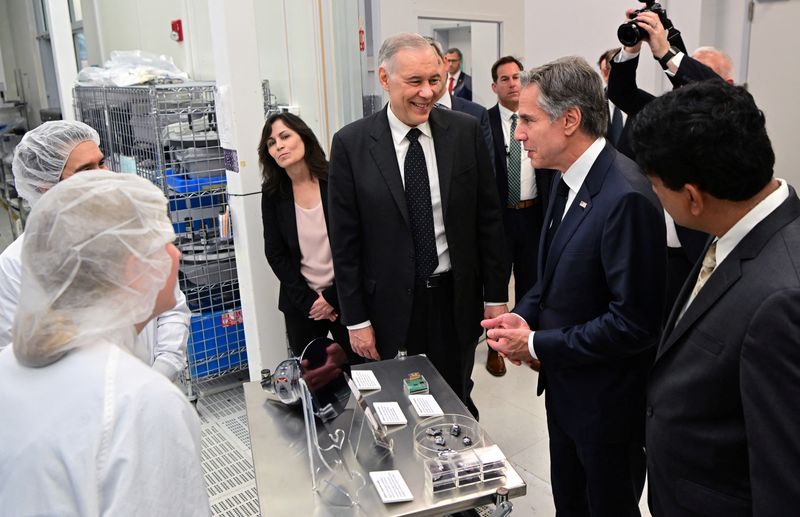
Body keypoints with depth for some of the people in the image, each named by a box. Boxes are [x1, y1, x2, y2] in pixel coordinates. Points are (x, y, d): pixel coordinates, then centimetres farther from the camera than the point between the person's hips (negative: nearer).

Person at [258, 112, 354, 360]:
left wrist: (333, 297, -8)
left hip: (344, 298, -2)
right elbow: (275, 253, 0)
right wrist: (308, 300, -6)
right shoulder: (272, 193, -1)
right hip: (300, 305, 2)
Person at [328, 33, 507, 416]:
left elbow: (488, 219, 2)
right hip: (390, 307, -1)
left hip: (457, 299, 2)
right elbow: (344, 240, -5)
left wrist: (495, 295, 3)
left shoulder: (466, 131, -3)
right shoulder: (351, 144, -8)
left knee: (456, 403, 17)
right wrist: (356, 319, -4)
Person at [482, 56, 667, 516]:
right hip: (564, 389, 8)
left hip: (607, 403, -8)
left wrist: (536, 345, -19)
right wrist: (524, 315, -4)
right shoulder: (570, 180, 2)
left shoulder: (626, 197, -27)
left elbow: (635, 321, -26)